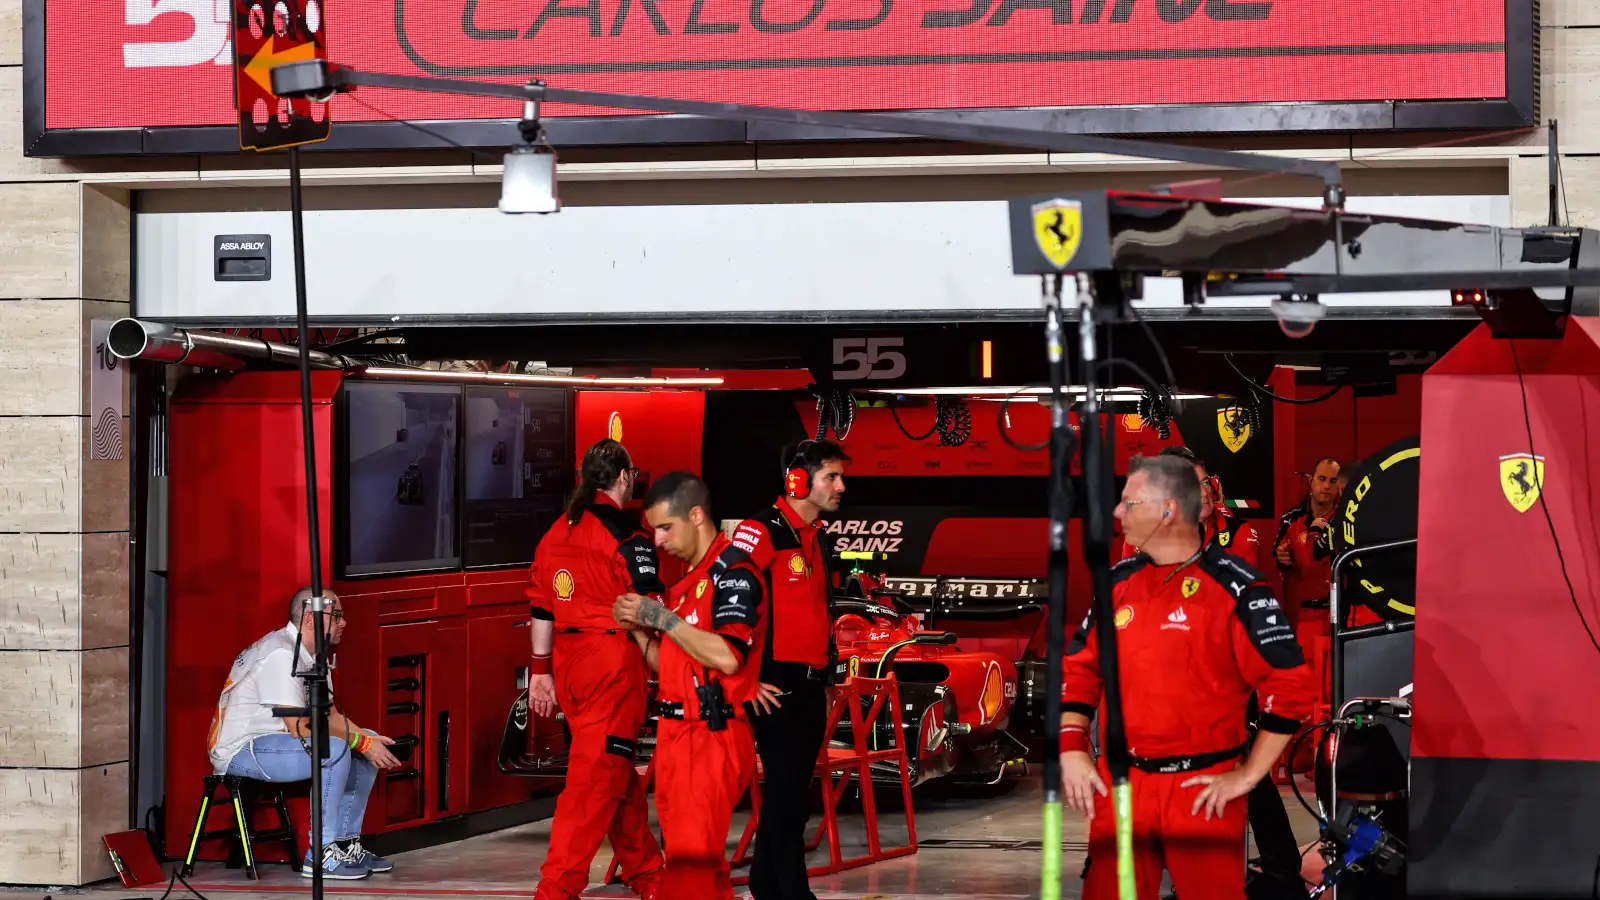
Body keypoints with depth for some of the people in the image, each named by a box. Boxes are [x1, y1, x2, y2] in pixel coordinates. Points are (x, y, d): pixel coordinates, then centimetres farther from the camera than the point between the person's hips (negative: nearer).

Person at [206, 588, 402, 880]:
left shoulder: (313, 655, 11)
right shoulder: (280, 654, -22)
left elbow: (329, 716, 10)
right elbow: (301, 727, -26)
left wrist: (368, 738, -9)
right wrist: (362, 743, -20)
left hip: (275, 740, 10)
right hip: (240, 750, -10)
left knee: (369, 740, 5)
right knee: (334, 749, -31)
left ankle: (346, 844, 8)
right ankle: (321, 855, -24)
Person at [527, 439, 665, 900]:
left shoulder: (557, 532, 11)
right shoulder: (626, 533, -9)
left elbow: (542, 607, 12)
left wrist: (541, 670, 17)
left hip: (569, 656, 7)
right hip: (615, 658, -7)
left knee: (619, 769, 18)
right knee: (596, 774, -4)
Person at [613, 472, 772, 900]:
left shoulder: (734, 573, -10)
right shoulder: (685, 579, 18)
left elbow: (727, 657, -23)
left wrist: (660, 616, -15)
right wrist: (638, 629, 4)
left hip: (715, 737, -9)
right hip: (677, 735, 9)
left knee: (691, 859, -14)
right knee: (704, 861, 11)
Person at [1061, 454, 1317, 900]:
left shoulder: (1235, 590, -10)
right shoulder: (1118, 582, 9)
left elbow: (1289, 686, -12)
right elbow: (1079, 668, 17)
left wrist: (1246, 777, -11)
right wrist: (1071, 749, 4)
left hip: (1203, 792, -5)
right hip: (1119, 785, 5)